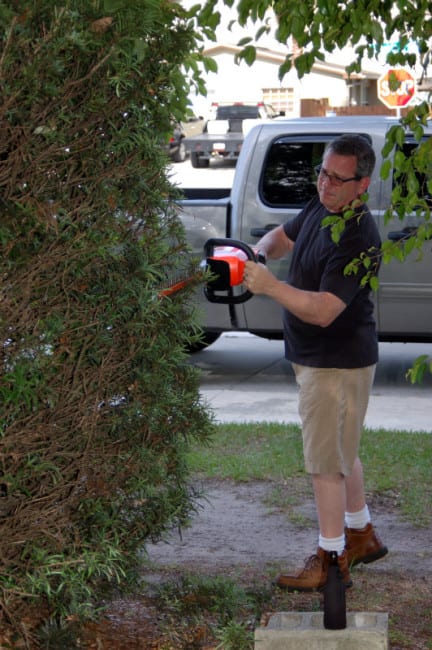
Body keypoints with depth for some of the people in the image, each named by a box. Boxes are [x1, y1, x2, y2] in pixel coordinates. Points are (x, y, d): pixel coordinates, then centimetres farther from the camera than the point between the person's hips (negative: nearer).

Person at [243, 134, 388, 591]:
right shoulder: (321, 208, 3)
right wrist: (259, 254, -2)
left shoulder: (357, 238, -27)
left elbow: (324, 311, -33)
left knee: (326, 460, -3)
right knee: (341, 453, 22)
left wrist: (269, 286, -40)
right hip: (314, 357, 10)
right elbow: (283, 236, 20)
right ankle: (361, 535, 37)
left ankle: (330, 561, 8)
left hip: (338, 362, -10)